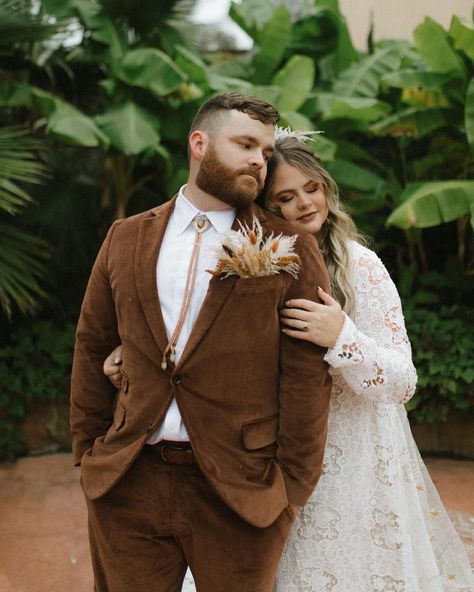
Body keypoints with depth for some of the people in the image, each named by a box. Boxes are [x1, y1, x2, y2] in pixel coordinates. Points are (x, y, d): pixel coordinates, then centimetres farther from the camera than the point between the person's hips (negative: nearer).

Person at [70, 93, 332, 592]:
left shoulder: (290, 252, -2)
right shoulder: (125, 238, 7)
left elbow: (307, 376, -5)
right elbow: (92, 349, 11)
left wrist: (294, 486, -6)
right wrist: (88, 452, 9)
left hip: (241, 494, -2)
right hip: (126, 485, 3)